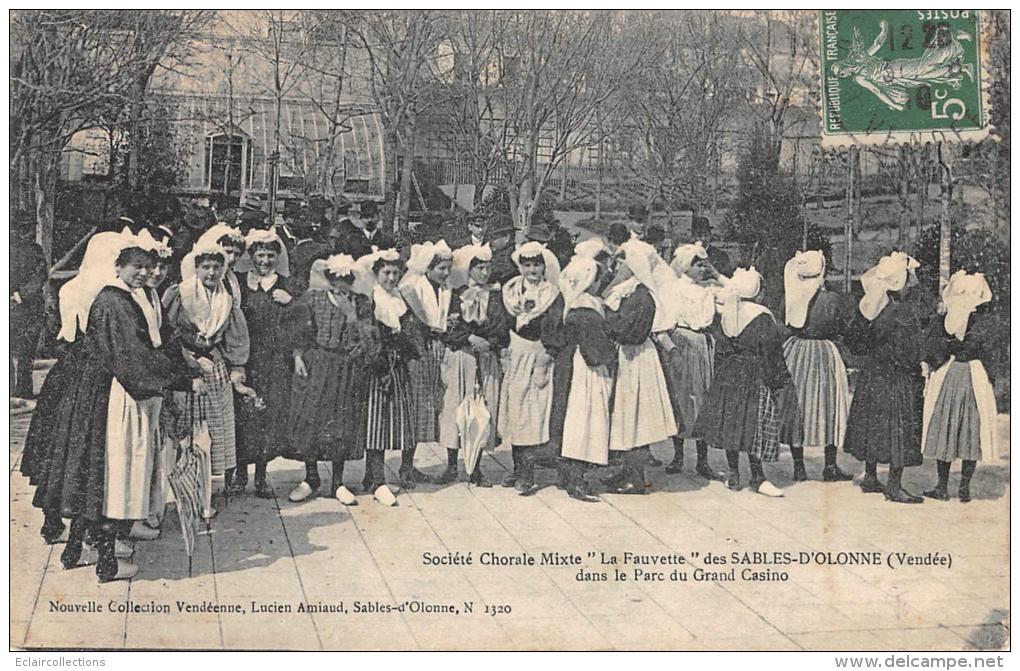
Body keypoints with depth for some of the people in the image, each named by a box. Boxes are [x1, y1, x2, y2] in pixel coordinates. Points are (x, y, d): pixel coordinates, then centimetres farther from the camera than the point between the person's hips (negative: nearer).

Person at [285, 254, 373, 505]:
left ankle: (338, 483, 16)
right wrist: (298, 356, -7)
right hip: (314, 367, 0)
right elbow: (299, 332, 3)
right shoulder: (313, 299, -1)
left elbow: (362, 342, -5)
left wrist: (350, 315, -16)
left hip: (345, 371, 0)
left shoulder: (361, 304, 0)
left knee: (342, 424, 4)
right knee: (309, 419, 3)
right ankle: (311, 477, 20)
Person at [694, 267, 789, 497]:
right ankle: (757, 478, 2)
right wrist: (778, 380, -4)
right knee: (755, 426, 0)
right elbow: (771, 352, -12)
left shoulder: (721, 313, 1)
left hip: (727, 375, 5)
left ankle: (733, 474, 16)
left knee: (730, 423, 10)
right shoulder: (762, 317, -14)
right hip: (753, 378, -5)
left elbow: (719, 347, 8)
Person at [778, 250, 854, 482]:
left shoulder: (789, 298, -4)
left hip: (794, 354, 3)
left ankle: (798, 466, 14)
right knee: (829, 410, 9)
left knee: (796, 408, 11)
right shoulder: (833, 300, -13)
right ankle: (830, 467, 11)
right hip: (825, 357, -3)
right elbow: (847, 329, -4)